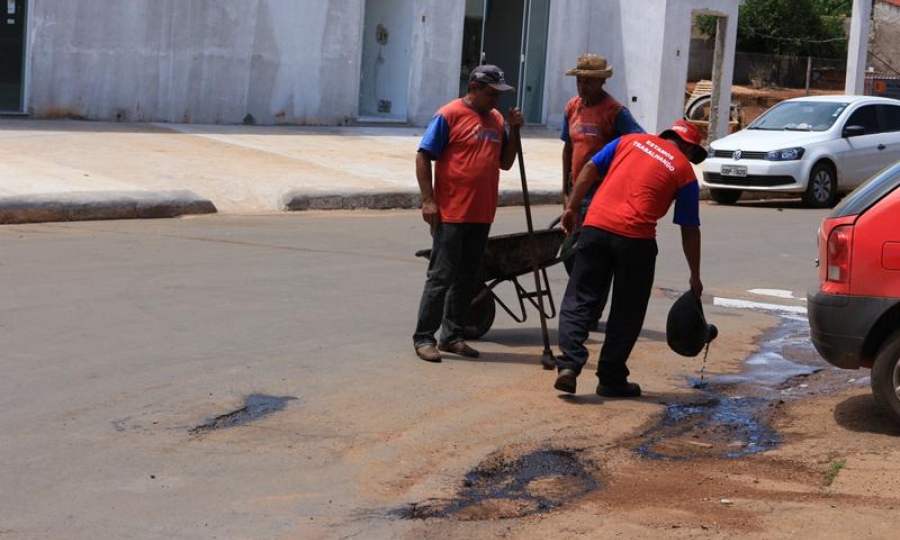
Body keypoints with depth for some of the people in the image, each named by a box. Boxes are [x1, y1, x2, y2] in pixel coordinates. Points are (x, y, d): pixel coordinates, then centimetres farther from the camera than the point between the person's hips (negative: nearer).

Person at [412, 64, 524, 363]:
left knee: (467, 278, 11)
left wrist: (514, 129, 3)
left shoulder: (496, 119, 12)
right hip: (450, 214, -7)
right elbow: (423, 157, -9)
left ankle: (452, 336, 20)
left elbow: (505, 162, 16)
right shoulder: (449, 115, -8)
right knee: (441, 276, -4)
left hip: (481, 215, 7)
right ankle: (424, 337, 3)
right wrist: (428, 200, -14)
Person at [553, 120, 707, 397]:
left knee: (579, 300, 8)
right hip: (635, 238, -2)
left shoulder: (630, 141, 17)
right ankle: (611, 379, 14)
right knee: (626, 312, 11)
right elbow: (689, 231, 11)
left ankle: (569, 363, -7)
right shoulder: (684, 171, 10)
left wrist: (572, 208, 16)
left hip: (595, 226, 2)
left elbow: (589, 170, 10)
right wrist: (695, 277, 18)